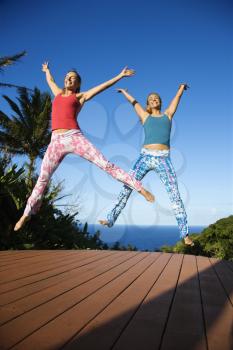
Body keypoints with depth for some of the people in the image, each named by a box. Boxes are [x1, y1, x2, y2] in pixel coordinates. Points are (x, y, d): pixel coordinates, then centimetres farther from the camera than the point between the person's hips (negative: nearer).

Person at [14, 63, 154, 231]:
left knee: (106, 164, -11)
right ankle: (27, 214, 18)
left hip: (75, 137, -3)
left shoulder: (80, 96, 15)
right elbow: (50, 81, 46)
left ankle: (139, 187, -8)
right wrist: (47, 70, 64)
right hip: (56, 141, 4)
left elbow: (103, 86, 13)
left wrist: (120, 76, 12)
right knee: (42, 179, 5)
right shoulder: (59, 93, 26)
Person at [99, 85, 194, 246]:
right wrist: (124, 92, 47)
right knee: (126, 188, -5)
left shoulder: (168, 114, 20)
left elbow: (177, 97, 34)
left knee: (175, 195, -5)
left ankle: (185, 234, 0)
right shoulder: (145, 116, 18)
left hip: (164, 160, 0)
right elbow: (134, 102, 31)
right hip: (145, 157, 1)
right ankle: (111, 219, 2)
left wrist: (182, 86, 52)